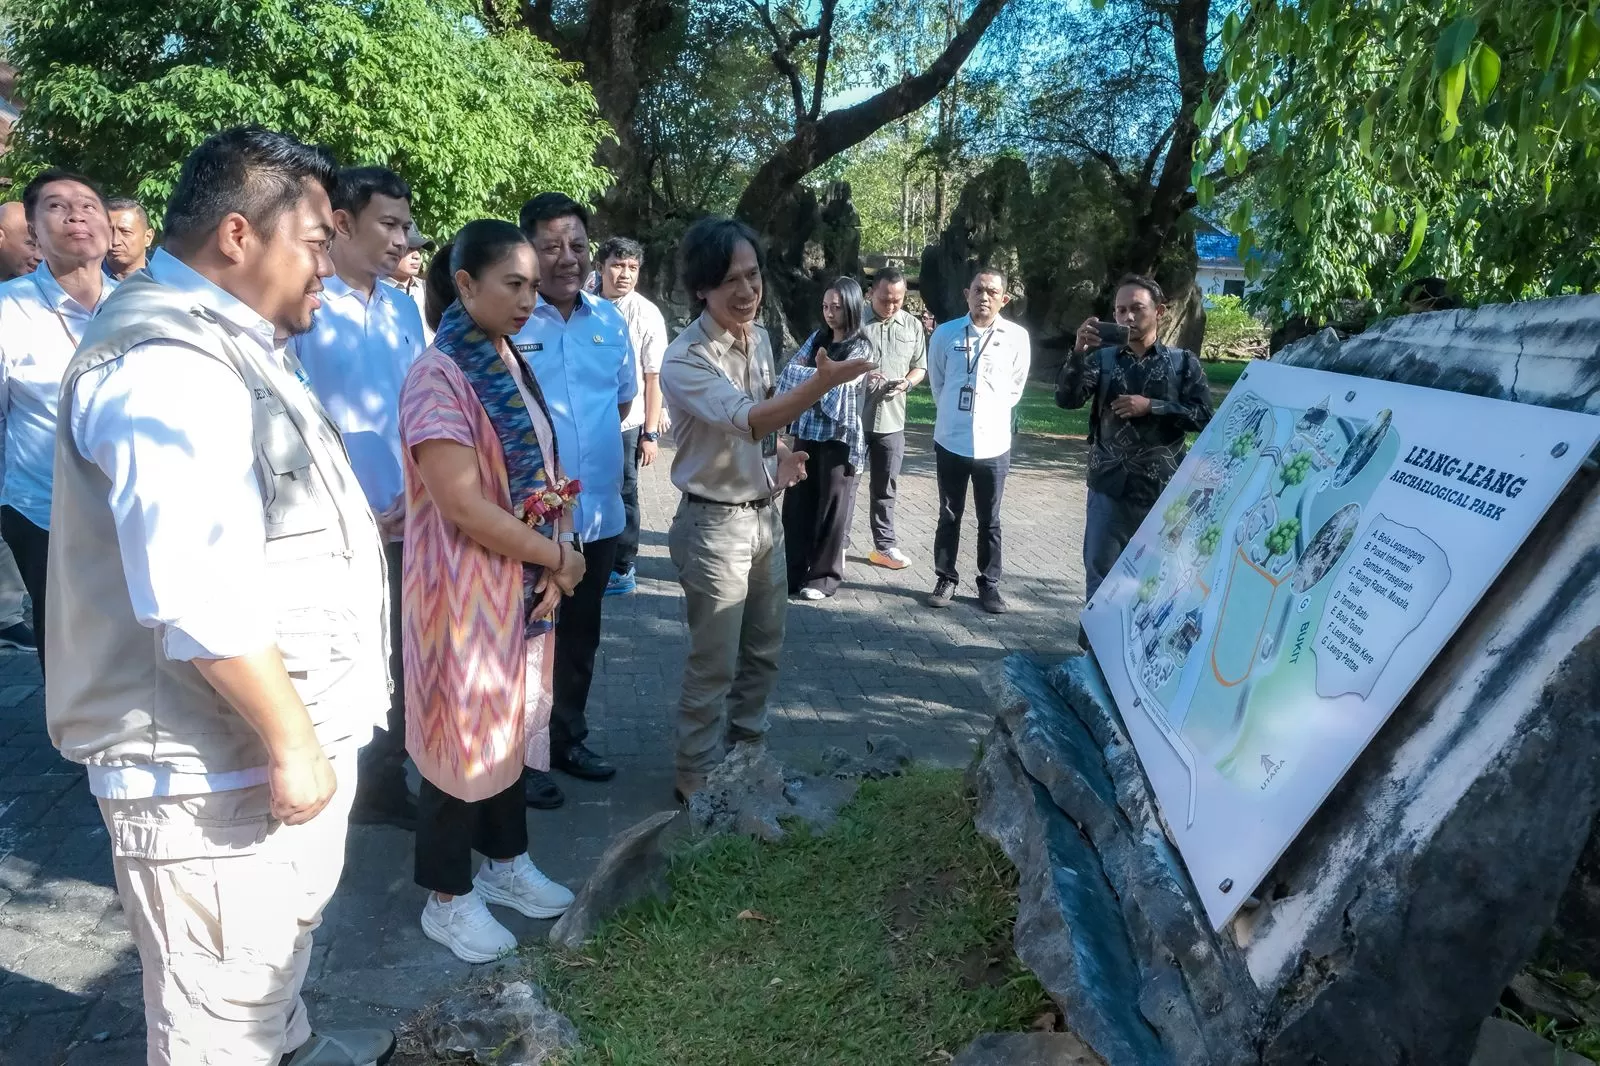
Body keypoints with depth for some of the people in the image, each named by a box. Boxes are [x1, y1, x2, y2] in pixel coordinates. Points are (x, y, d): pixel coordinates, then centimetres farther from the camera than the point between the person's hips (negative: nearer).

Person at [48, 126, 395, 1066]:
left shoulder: (220, 345, 14)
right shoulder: (165, 365, -22)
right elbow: (202, 600, -30)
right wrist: (292, 741, -23)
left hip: (266, 740, 11)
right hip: (218, 767, -10)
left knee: (278, 945, 29)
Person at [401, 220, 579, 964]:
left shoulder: (514, 366, 8)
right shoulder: (439, 375, -18)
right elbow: (464, 505, -23)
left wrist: (555, 563, -3)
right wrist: (557, 556, -14)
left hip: (525, 588, 8)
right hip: (465, 590, -8)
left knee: (513, 723, 18)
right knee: (464, 731, 5)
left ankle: (506, 862, 37)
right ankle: (447, 898, 23)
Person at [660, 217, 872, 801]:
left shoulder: (760, 338, 5)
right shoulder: (685, 360, -20)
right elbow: (745, 420, -34)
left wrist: (779, 454, -2)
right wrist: (822, 382, -46)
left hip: (765, 514, 8)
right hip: (716, 522, -7)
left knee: (764, 649, 19)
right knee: (714, 666, 2)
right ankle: (699, 783, 20)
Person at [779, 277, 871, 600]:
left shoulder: (860, 347, -6)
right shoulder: (818, 338, 11)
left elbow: (833, 384, -15)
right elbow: (789, 372, 3)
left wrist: (808, 376, -3)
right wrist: (820, 374, -12)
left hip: (838, 435, -5)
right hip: (806, 431, 5)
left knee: (831, 507, 3)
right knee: (796, 504, 7)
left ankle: (824, 576, 14)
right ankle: (794, 571, 18)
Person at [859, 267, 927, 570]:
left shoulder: (913, 326, 5)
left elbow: (920, 367, 12)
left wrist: (907, 383, -9)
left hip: (892, 420, 3)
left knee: (885, 486, 11)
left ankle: (885, 546, 21)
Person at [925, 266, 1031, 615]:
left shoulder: (1017, 336, -6)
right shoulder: (945, 333, -4)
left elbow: (1016, 386, 9)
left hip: (993, 443, 0)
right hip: (950, 441, 0)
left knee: (990, 521, 10)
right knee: (949, 516, 12)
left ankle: (989, 584, 21)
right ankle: (945, 579, 24)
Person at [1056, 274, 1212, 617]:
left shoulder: (1182, 362, 3)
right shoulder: (1102, 358, 3)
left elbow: (1204, 416, -3)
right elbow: (1066, 399, -10)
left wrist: (1151, 406, -14)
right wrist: (1079, 352, -23)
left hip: (1162, 488, 0)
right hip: (1110, 486, 0)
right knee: (1100, 572, 6)